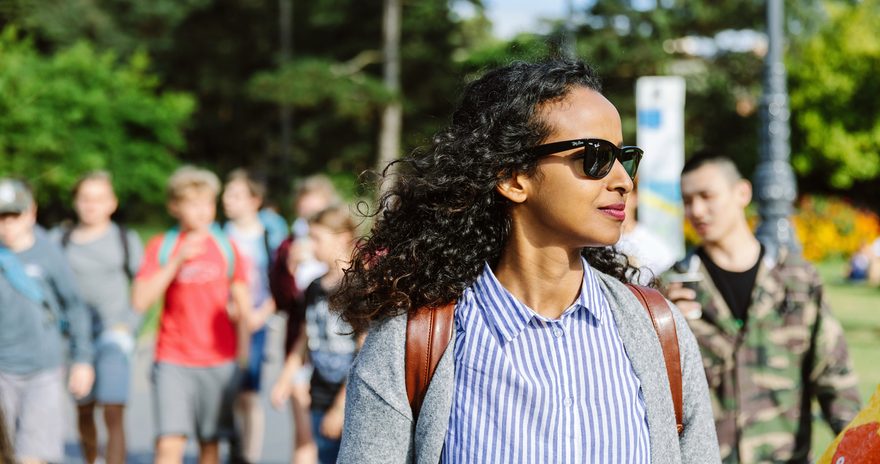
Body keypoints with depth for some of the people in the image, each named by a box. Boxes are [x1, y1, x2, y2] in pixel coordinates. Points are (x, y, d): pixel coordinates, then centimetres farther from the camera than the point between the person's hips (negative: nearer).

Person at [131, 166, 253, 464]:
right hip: (173, 362, -2)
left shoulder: (226, 247, 6)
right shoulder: (161, 247, 1)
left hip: (219, 361, 2)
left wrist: (241, 311, -6)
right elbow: (140, 301, -11)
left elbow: (243, 301, 16)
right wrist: (178, 261, -16)